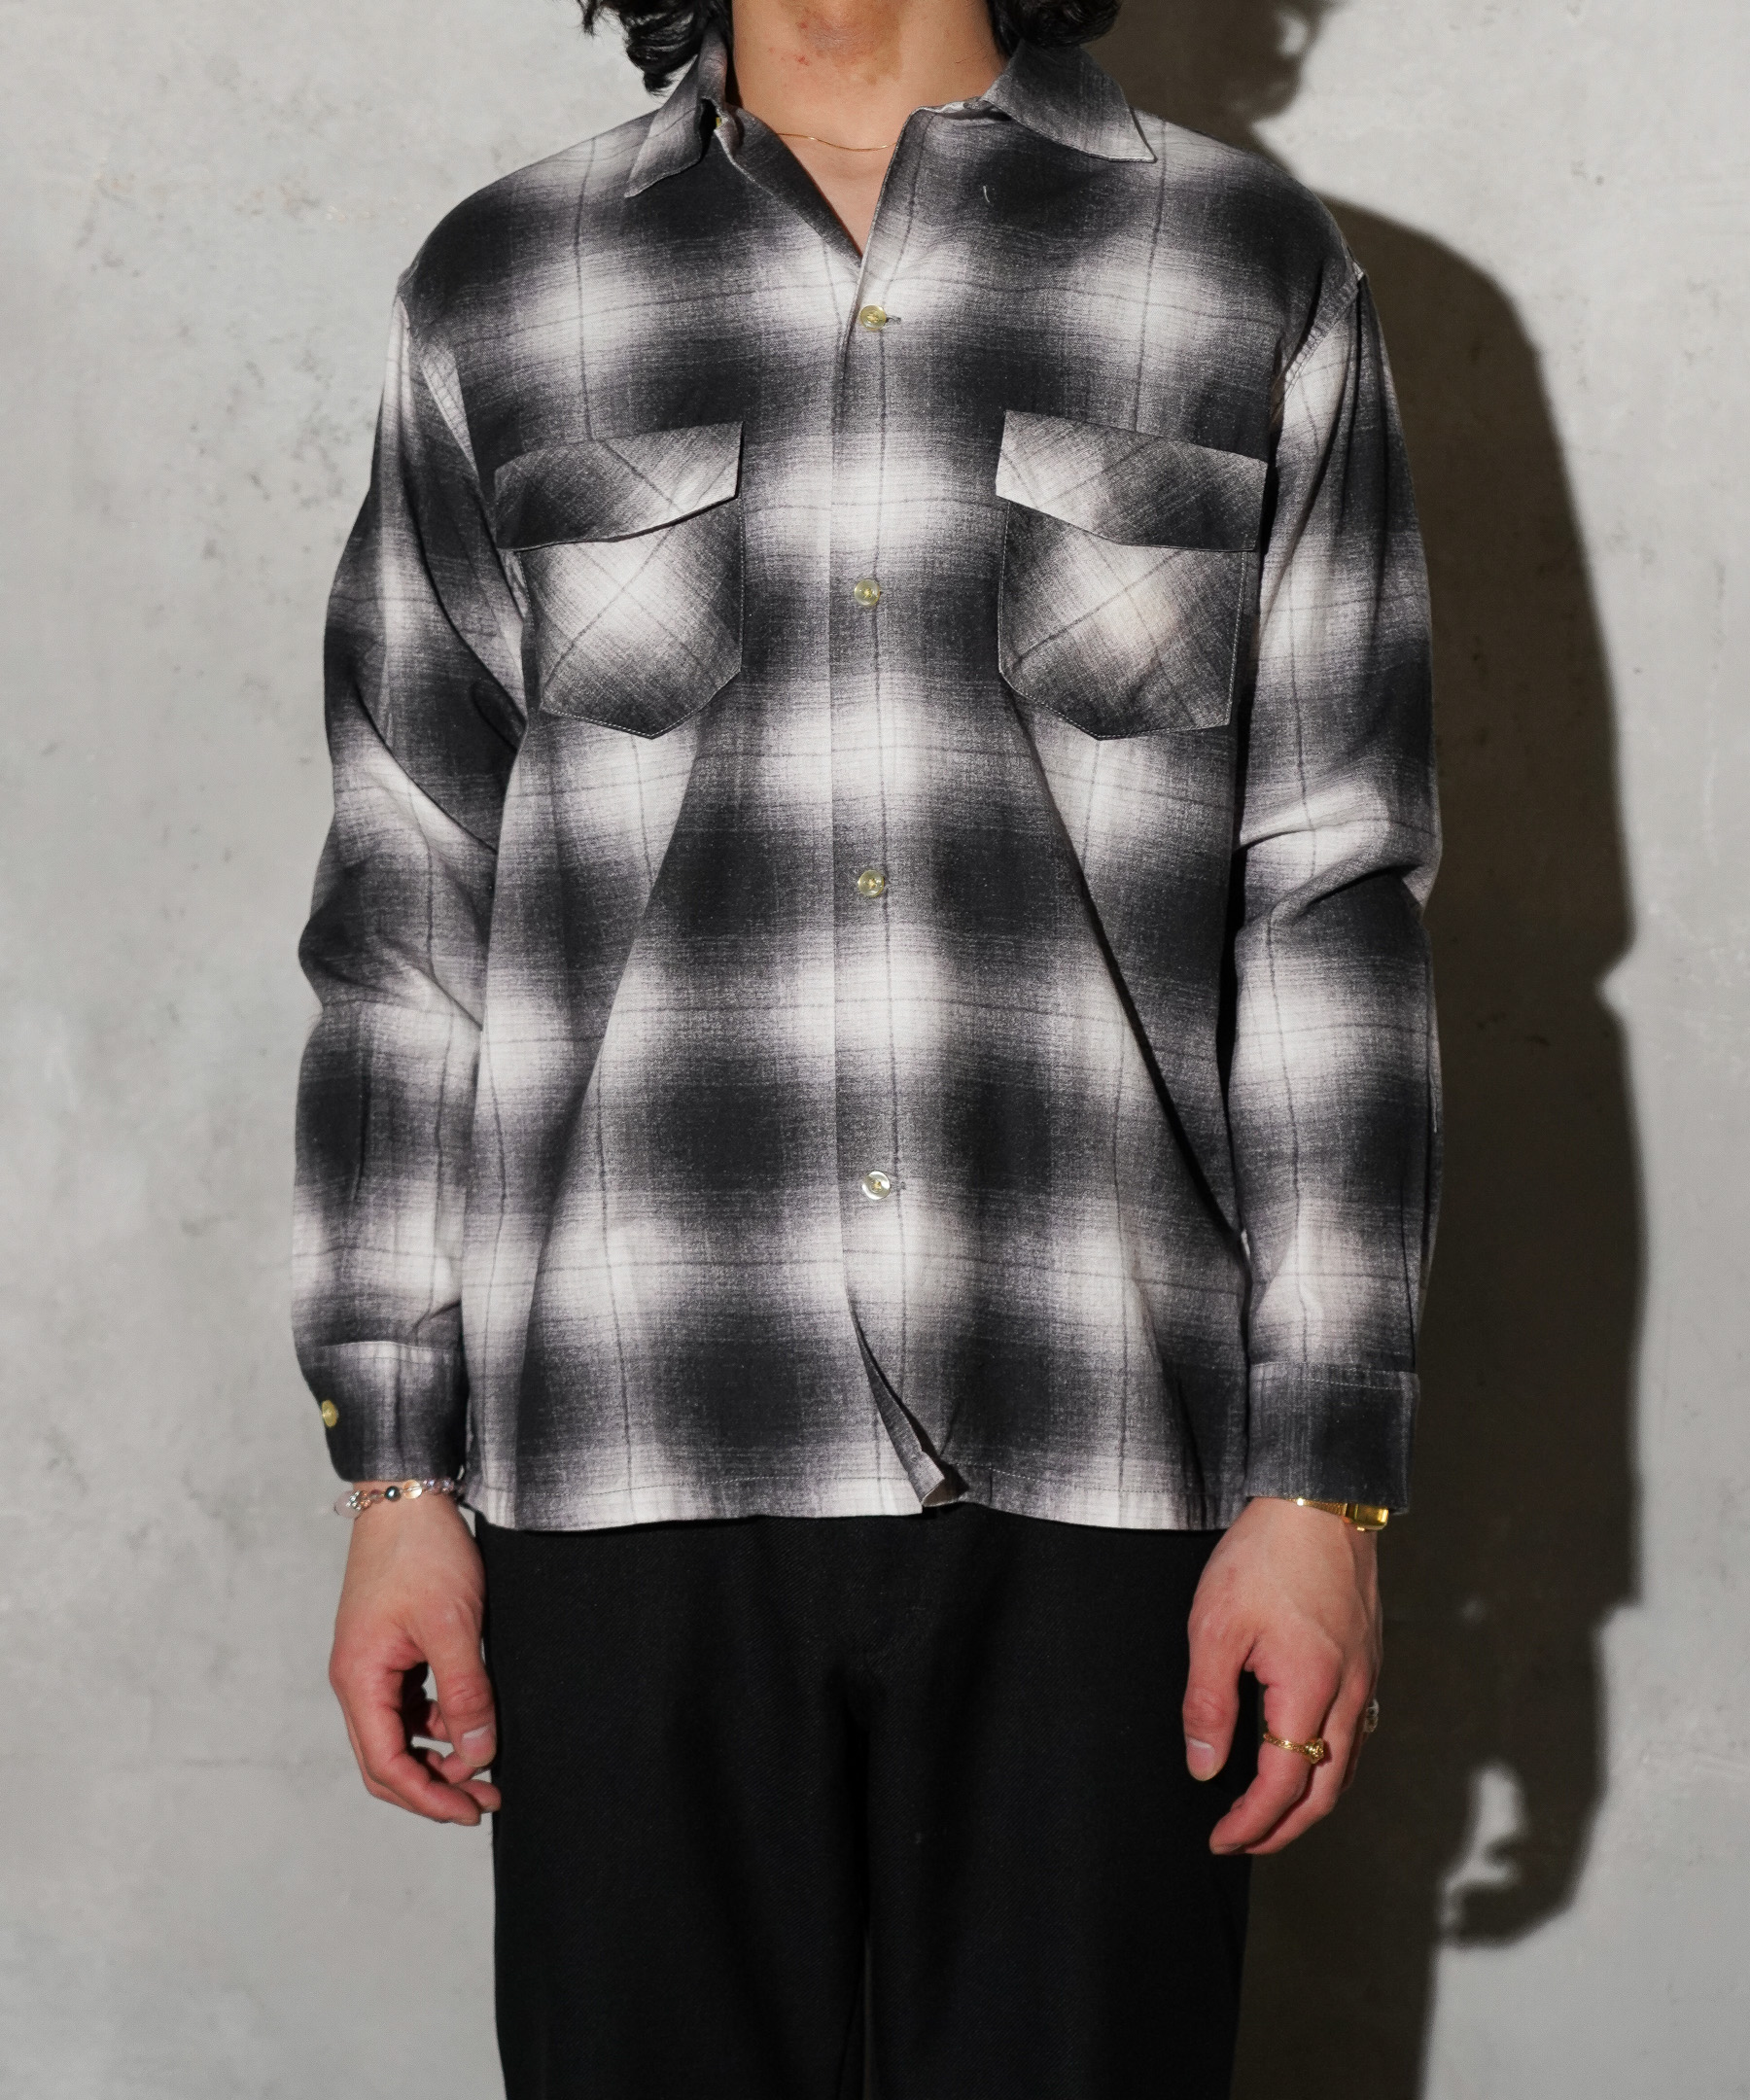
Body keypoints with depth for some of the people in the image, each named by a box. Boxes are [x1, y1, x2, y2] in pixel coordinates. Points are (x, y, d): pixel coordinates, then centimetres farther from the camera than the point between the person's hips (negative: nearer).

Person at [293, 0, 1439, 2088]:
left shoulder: (1251, 273, 5)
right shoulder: (498, 292, 8)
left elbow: (1334, 908, 2)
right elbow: (404, 917, 8)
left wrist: (1325, 1483, -2)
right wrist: (394, 1474, 4)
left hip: (1091, 1469, 0)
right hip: (631, 1473, 1)